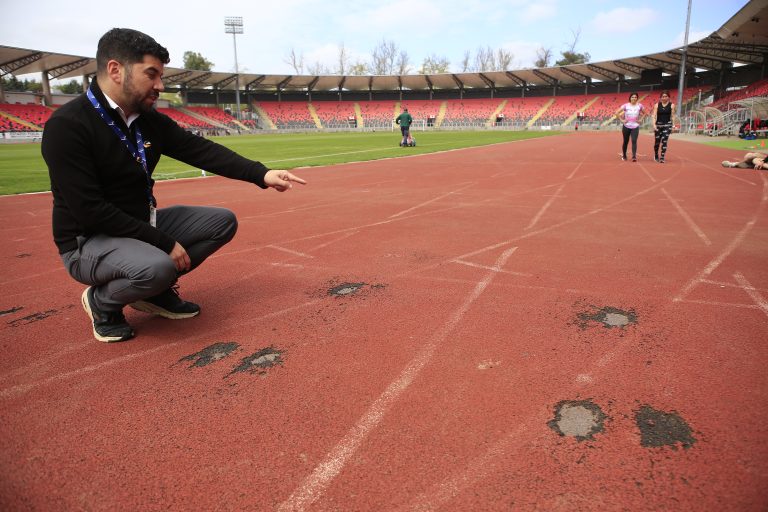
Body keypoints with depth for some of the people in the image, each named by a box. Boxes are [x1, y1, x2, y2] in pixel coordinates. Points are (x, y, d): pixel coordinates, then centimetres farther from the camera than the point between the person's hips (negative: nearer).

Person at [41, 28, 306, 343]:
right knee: (157, 267, -36)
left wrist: (262, 174, -18)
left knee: (223, 221, 1)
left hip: (142, 225, 8)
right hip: (87, 242, -7)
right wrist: (164, 243, -25)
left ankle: (155, 290, 9)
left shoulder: (151, 120, 1)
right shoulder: (67, 126, -21)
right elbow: (90, 210, -26)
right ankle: (102, 300, 0)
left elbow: (201, 151, -5)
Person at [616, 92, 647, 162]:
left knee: (634, 141, -16)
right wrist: (621, 120, -6)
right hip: (626, 126, 0)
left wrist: (641, 120, 3)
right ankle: (624, 156, 27)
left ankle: (634, 156, -20)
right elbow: (617, 113, -1)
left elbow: (644, 113, 16)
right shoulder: (626, 105, -2)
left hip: (635, 127, 0)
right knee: (625, 142, 10)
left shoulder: (639, 106, 2)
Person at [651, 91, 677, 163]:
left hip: (667, 125, -1)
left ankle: (662, 158, -7)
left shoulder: (671, 105, 2)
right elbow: (654, 115, -2)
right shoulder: (657, 105, 4)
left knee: (664, 141, -10)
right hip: (658, 125, 1)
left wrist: (673, 124, -5)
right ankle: (656, 156, 29)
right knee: (657, 141, 7)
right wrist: (654, 124, -14)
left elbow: (672, 116, 3)